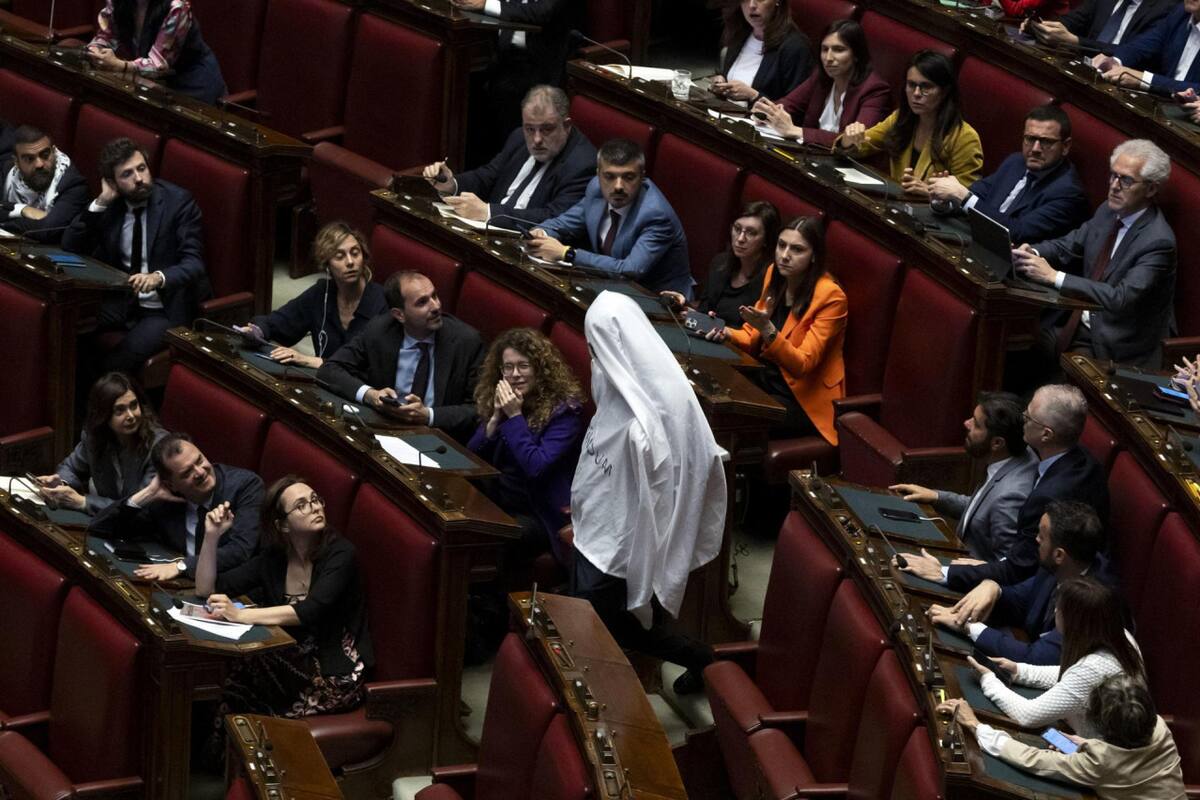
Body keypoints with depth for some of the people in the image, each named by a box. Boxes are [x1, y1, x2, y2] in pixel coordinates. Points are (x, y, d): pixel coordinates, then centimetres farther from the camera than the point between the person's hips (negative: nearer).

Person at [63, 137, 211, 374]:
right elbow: (71, 248, 0)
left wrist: (159, 277, -39)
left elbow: (193, 263, -18)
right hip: (121, 301, 5)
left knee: (116, 362, -29)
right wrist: (100, 203, -11)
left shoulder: (178, 201, -11)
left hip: (165, 309, -5)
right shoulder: (111, 204, 3)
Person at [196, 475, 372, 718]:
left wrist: (240, 615, -33)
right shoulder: (273, 558, 4)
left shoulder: (339, 554, -12)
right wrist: (212, 536, -10)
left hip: (336, 676, -5)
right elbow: (206, 590, 5)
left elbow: (311, 612, -27)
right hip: (293, 663, 5)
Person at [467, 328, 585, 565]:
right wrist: (496, 417, -7)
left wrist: (515, 416, -18)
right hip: (497, 504, 6)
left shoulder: (564, 409, -9)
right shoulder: (497, 400, 9)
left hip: (540, 516, -6)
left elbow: (537, 467, -18)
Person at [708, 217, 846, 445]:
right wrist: (727, 333, -7)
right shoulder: (774, 275, 3)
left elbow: (801, 365, -21)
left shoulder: (830, 297, -17)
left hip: (806, 400, -7)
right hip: (767, 379, 7)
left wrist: (767, 329, -35)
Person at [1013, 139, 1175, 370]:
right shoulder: (1108, 212, 6)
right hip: (1076, 323, 7)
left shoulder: (1158, 241, -20)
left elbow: (1122, 299, -27)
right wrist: (1032, 252, -12)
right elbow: (1067, 246, 13)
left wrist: (1054, 277, -28)